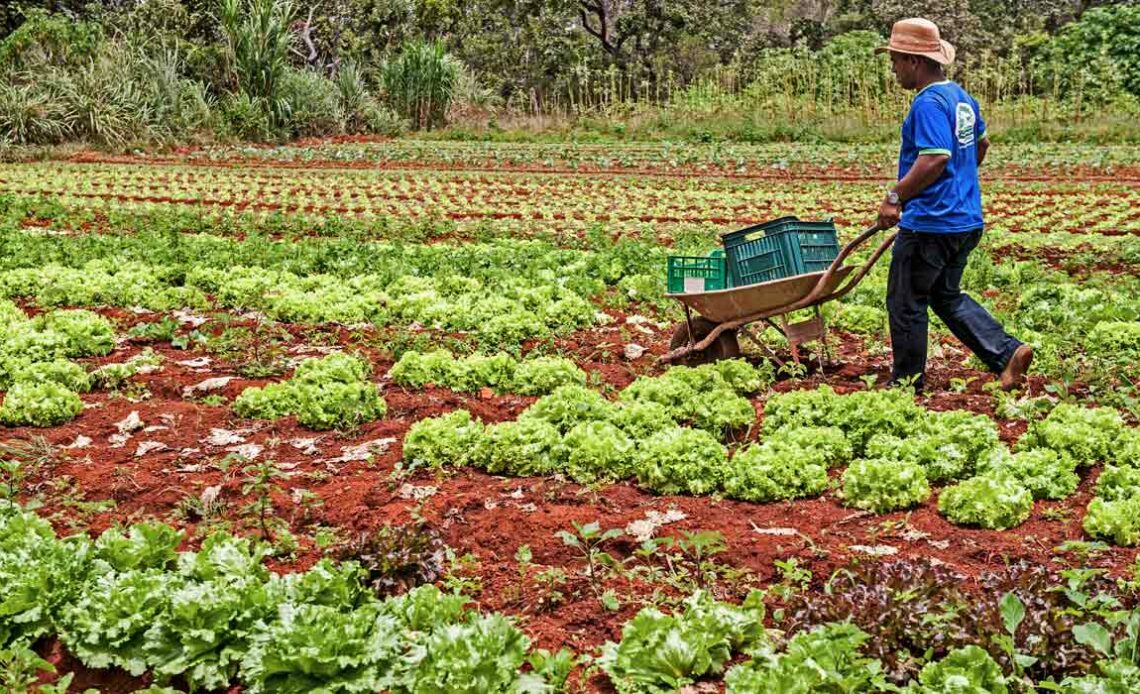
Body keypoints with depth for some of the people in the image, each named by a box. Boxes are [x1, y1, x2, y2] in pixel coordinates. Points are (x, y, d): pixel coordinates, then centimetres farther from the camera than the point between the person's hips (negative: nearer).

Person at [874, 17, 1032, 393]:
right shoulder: (962, 97, 12)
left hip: (930, 224, -10)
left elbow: (934, 160, -29)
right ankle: (1007, 352, 9)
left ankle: (907, 385, 15)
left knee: (905, 303, 5)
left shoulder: (928, 103, -19)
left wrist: (895, 197, -22)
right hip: (965, 220, 10)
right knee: (947, 296, 21)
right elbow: (981, 143, 27)